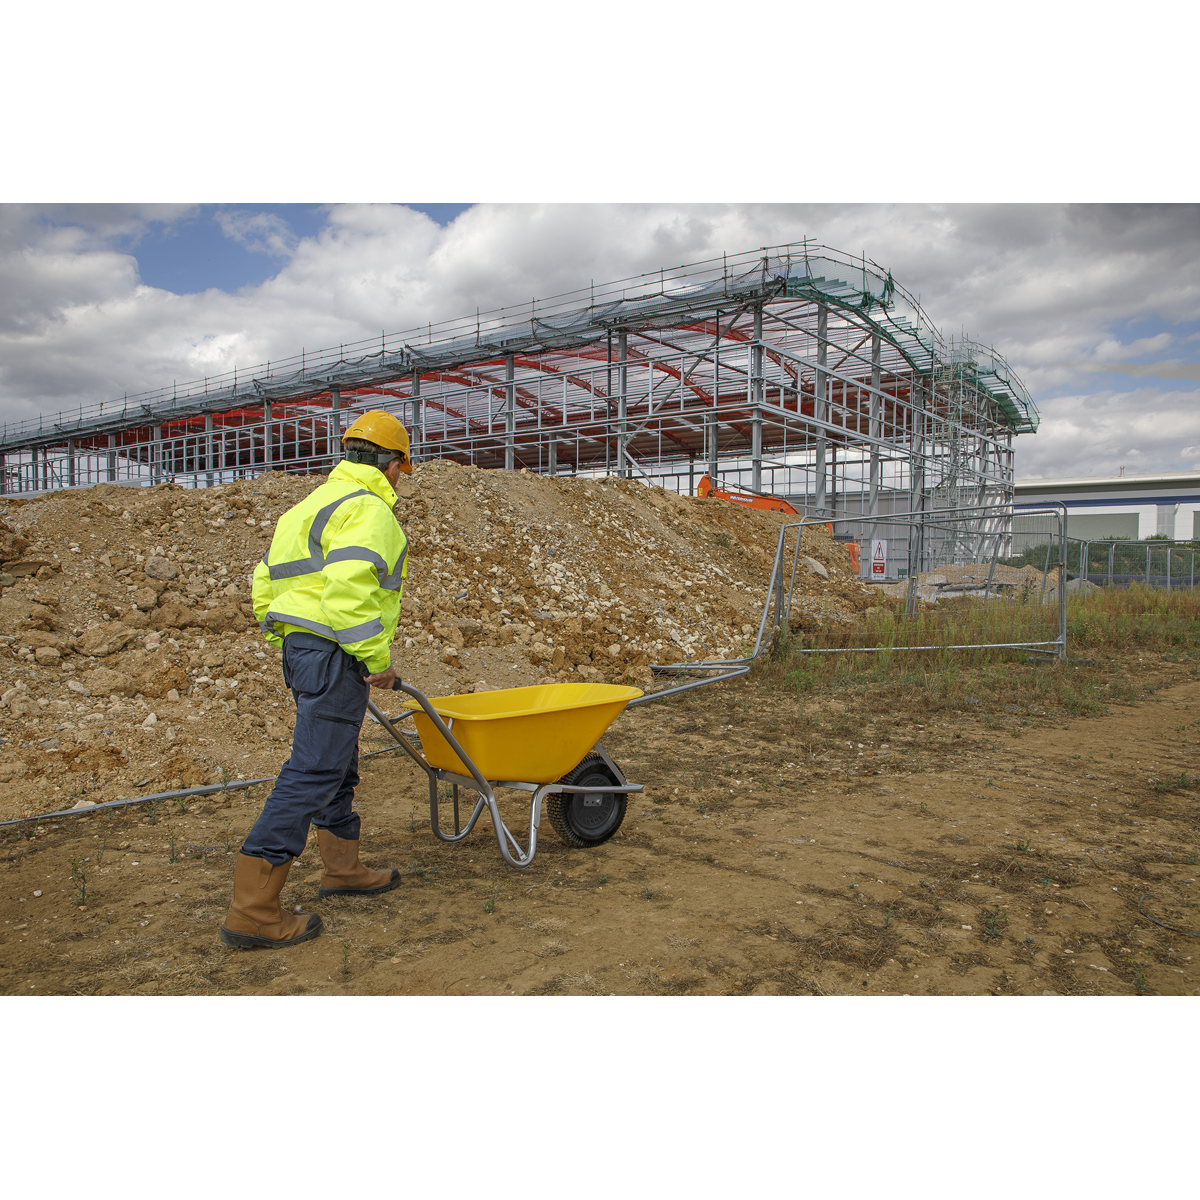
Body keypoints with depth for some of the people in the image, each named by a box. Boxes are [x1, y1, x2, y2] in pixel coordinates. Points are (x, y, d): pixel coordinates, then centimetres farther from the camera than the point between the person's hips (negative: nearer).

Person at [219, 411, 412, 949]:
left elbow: (266, 582, 22)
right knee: (312, 773, -9)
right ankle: (252, 910, -6)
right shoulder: (367, 509, -11)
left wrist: (289, 641, 24)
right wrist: (375, 656, -20)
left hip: (299, 646, 11)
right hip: (334, 656, -11)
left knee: (337, 763, 21)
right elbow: (349, 586, -27)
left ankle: (343, 868, 36)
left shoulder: (312, 505, 21)